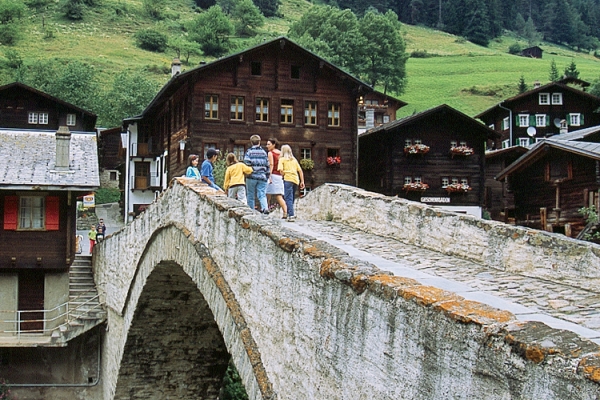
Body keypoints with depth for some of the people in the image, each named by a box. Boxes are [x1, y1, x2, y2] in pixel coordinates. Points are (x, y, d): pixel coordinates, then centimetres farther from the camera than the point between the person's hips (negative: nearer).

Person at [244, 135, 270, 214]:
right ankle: (265, 208, -21)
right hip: (262, 177, 2)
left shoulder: (249, 151, -1)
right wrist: (267, 176, 16)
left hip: (252, 177, -2)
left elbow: (247, 162, -12)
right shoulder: (264, 152, 9)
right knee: (262, 194, 1)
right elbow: (267, 165, 10)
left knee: (250, 195, 8)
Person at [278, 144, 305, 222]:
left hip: (288, 179, -5)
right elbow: (300, 170, 14)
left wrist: (284, 176, 7)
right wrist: (302, 181, 15)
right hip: (296, 180, 5)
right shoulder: (294, 159, 18)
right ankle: (291, 213, 18)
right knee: (291, 198, 19)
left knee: (288, 198, -6)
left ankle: (291, 215, -16)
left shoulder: (282, 159, 5)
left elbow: (281, 170, -11)